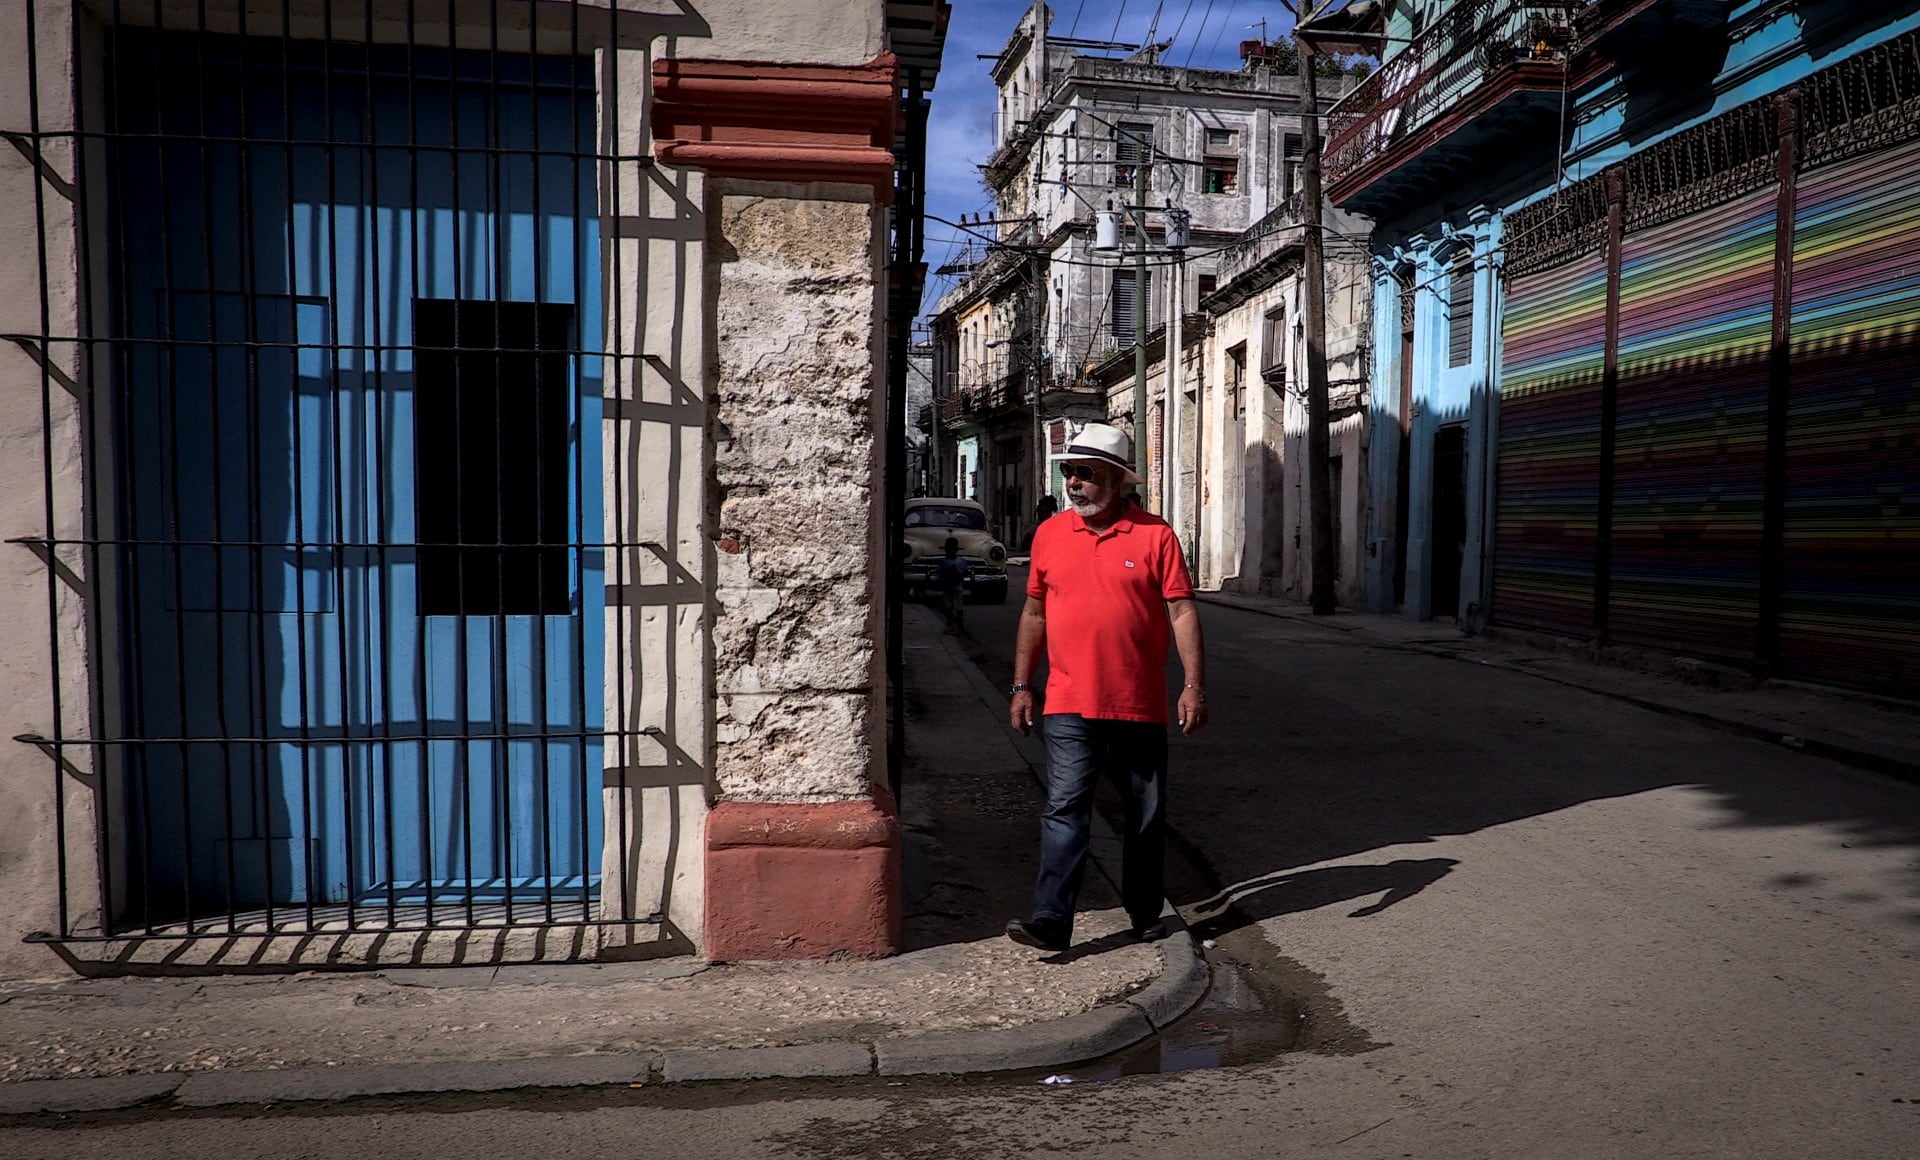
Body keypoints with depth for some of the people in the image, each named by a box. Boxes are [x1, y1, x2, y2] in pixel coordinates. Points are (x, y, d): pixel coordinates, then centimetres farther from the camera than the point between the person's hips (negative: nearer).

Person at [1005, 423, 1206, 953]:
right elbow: (1034, 613, 13)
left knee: (1146, 816, 12)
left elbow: (1182, 611, -3)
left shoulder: (1155, 535, -2)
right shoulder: (1049, 535, 6)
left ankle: (1146, 916, 27)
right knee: (1065, 809, -8)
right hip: (1070, 708, 1)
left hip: (1141, 708, 0)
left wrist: (1194, 685, -11)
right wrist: (1021, 685, 10)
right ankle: (1051, 920, -7)